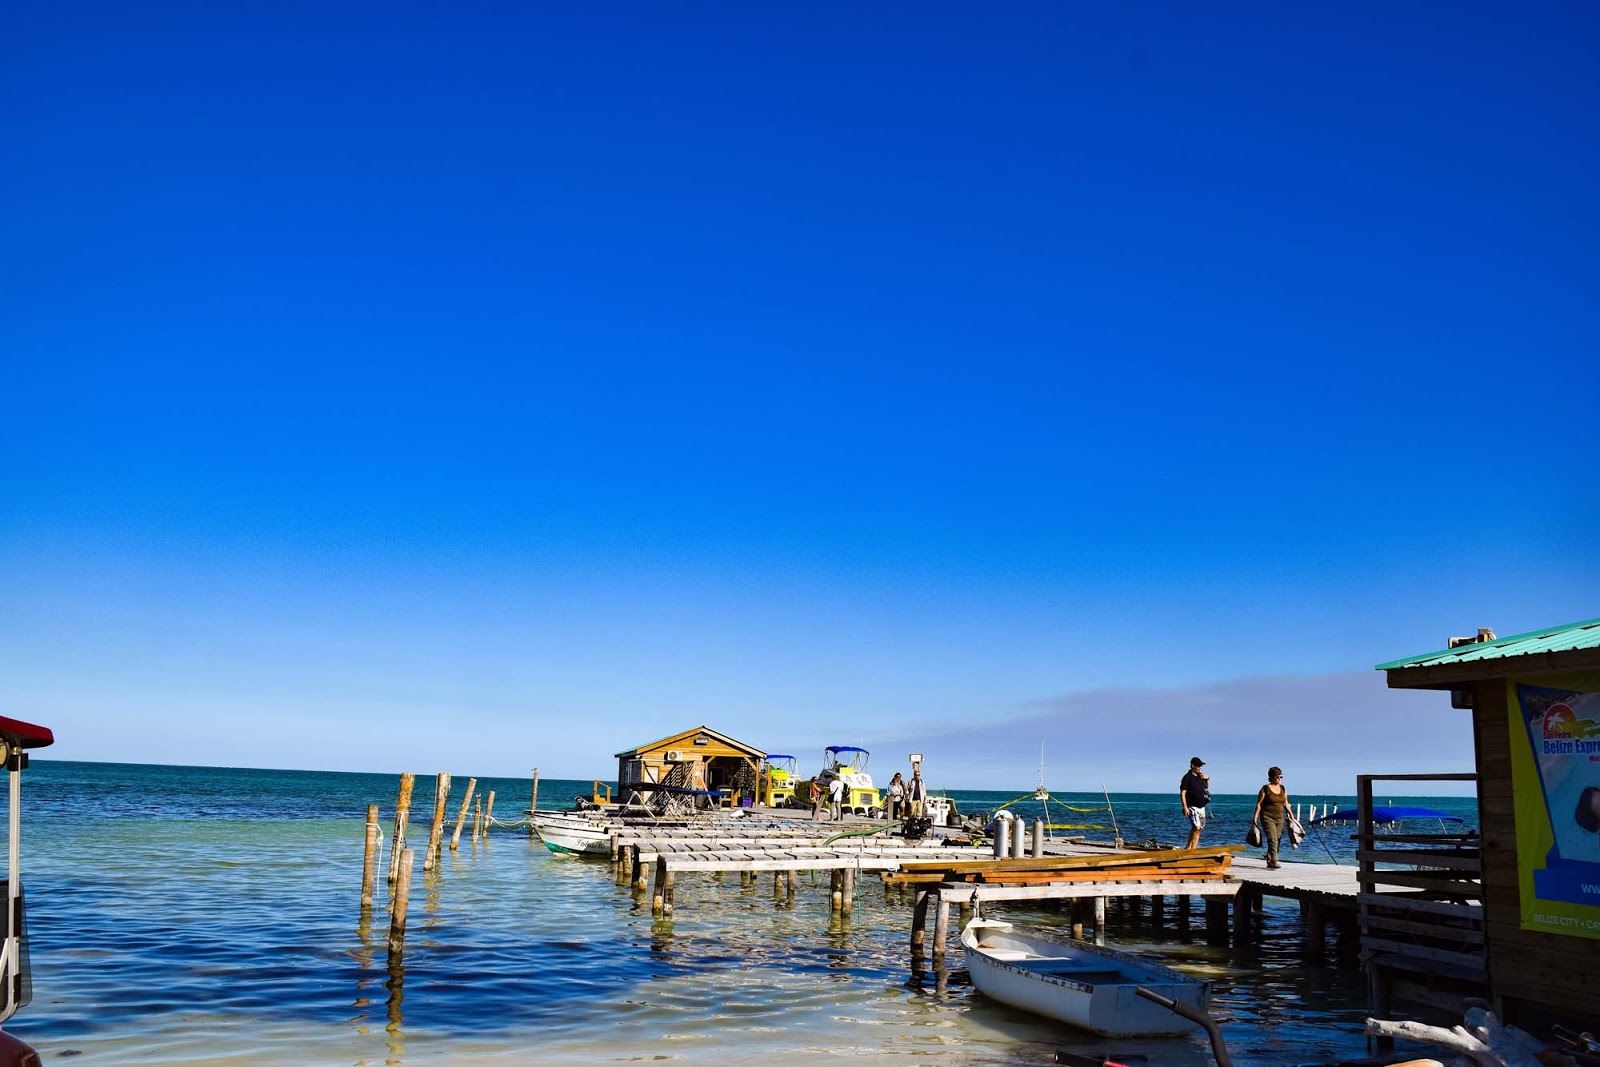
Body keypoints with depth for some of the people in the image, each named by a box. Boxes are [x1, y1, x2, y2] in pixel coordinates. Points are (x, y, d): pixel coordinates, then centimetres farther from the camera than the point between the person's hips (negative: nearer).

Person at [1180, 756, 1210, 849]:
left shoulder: (1200, 776, 12)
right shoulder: (1187, 777, -9)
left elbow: (1206, 787, 29)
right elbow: (1182, 793, -13)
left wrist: (1207, 779, 8)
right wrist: (1185, 807, -21)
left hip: (1201, 807, 7)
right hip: (1192, 807, -7)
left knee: (1195, 829, 9)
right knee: (1197, 827, -19)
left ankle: (1188, 847, 18)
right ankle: (1193, 849, -16)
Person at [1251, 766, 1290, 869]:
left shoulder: (1283, 789, 12)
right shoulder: (1265, 789, -4)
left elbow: (1285, 803, 18)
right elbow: (1259, 804, -5)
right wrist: (1255, 817, -11)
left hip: (1279, 818, 6)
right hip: (1267, 817, -6)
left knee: (1277, 840, 4)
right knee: (1272, 839, -16)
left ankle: (1269, 862, 13)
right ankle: (1273, 862, -22)